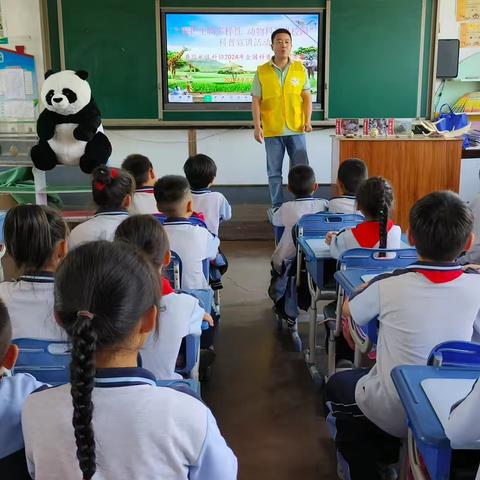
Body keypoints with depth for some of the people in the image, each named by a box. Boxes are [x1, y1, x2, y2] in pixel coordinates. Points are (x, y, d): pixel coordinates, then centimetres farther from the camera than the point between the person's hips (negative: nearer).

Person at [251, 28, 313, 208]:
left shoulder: (300, 69, 3)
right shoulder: (262, 71, 0)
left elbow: (307, 97, 5)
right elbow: (256, 101, 0)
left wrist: (307, 120, -7)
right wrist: (257, 126, -7)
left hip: (296, 129, 1)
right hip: (272, 131, 0)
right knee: (274, 172, 7)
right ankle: (277, 208, 18)